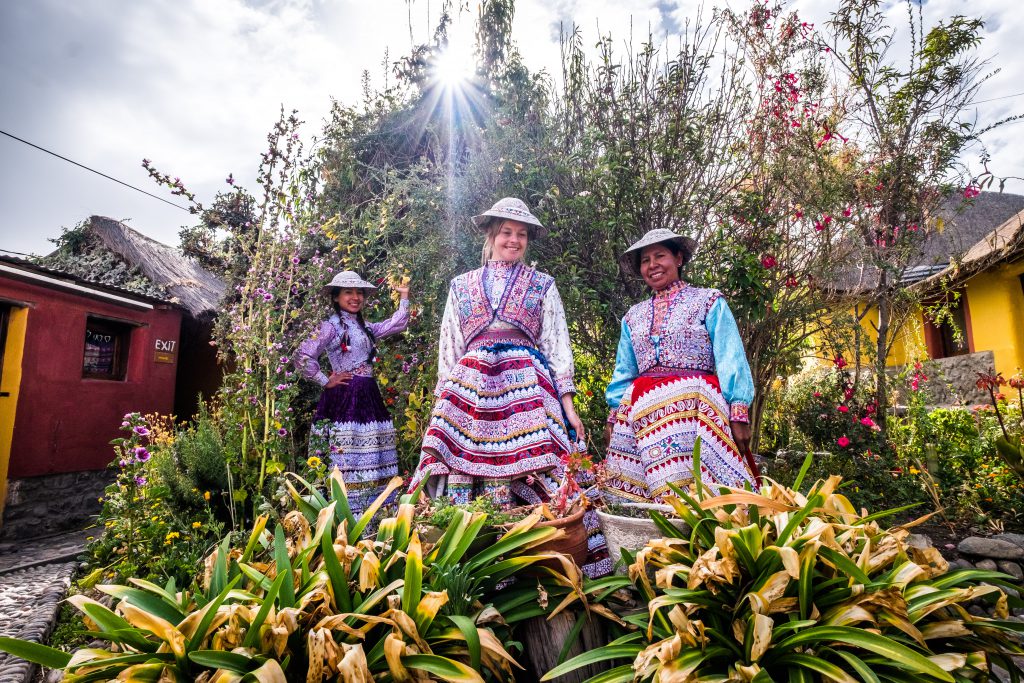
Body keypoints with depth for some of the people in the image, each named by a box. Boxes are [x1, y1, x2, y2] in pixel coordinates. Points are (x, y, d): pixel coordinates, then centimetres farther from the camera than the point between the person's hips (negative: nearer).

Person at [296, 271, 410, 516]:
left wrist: (404, 296, 20)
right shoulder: (330, 326, -6)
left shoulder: (365, 327, 17)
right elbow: (303, 356, -15)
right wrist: (325, 380, -10)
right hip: (343, 398, -8)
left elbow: (397, 324, 24)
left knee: (372, 459, 9)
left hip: (368, 397, 8)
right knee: (347, 461, -7)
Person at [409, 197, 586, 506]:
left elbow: (557, 345, 8)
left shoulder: (542, 285, 13)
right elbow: (449, 348, 17)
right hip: (470, 386, 2)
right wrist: (443, 399, 9)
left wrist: (568, 405, -1)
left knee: (522, 467, -10)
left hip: (525, 386, -1)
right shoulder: (462, 286, 17)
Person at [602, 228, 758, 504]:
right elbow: (623, 373, 20)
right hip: (642, 412, 4)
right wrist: (614, 417, 13)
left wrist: (739, 413, -11)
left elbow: (731, 360, -1)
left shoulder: (708, 302, 7)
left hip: (695, 406, -4)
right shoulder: (634, 316, 19)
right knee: (632, 490, -2)